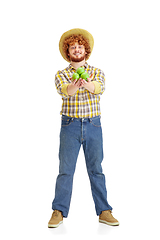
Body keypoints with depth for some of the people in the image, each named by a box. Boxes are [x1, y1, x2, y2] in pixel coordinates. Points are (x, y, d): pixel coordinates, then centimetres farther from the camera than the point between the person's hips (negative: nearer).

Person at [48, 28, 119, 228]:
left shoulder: (97, 73, 6)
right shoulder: (61, 75, 4)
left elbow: (99, 88, -17)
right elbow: (63, 90, -19)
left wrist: (87, 84, -40)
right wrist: (73, 86, -43)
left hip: (93, 125, 1)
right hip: (70, 125, -1)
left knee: (96, 169, 6)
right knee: (65, 170, 0)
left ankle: (104, 211, 14)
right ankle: (59, 212, 9)